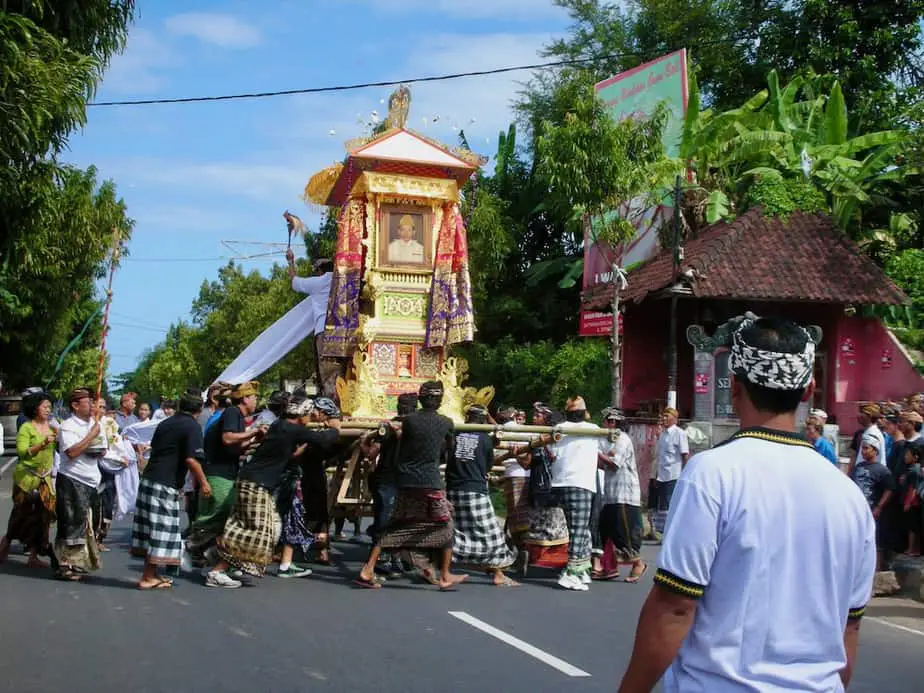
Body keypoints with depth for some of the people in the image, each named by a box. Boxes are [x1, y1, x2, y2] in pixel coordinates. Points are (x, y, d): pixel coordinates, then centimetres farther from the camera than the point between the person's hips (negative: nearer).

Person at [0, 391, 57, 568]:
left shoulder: (51, 427, 8)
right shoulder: (26, 427, -7)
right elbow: (22, 452, -17)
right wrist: (42, 444, -29)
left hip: (45, 479, 5)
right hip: (27, 478, -5)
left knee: (42, 516, 1)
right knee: (24, 514, 1)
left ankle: (33, 556, 9)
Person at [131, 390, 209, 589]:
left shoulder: (166, 423, 16)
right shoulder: (193, 427, -9)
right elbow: (191, 459, -17)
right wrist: (203, 482, -8)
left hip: (148, 479, 8)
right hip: (165, 485, -8)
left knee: (152, 530, 11)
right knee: (161, 530, -3)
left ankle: (150, 573, 17)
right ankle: (148, 577, -1)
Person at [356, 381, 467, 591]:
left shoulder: (408, 420, 1)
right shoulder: (446, 423, 0)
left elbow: (401, 449, 12)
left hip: (405, 481, 3)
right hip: (430, 482, -3)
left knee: (393, 526, 11)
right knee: (444, 526, 11)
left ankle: (367, 571, 7)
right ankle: (445, 576, 14)